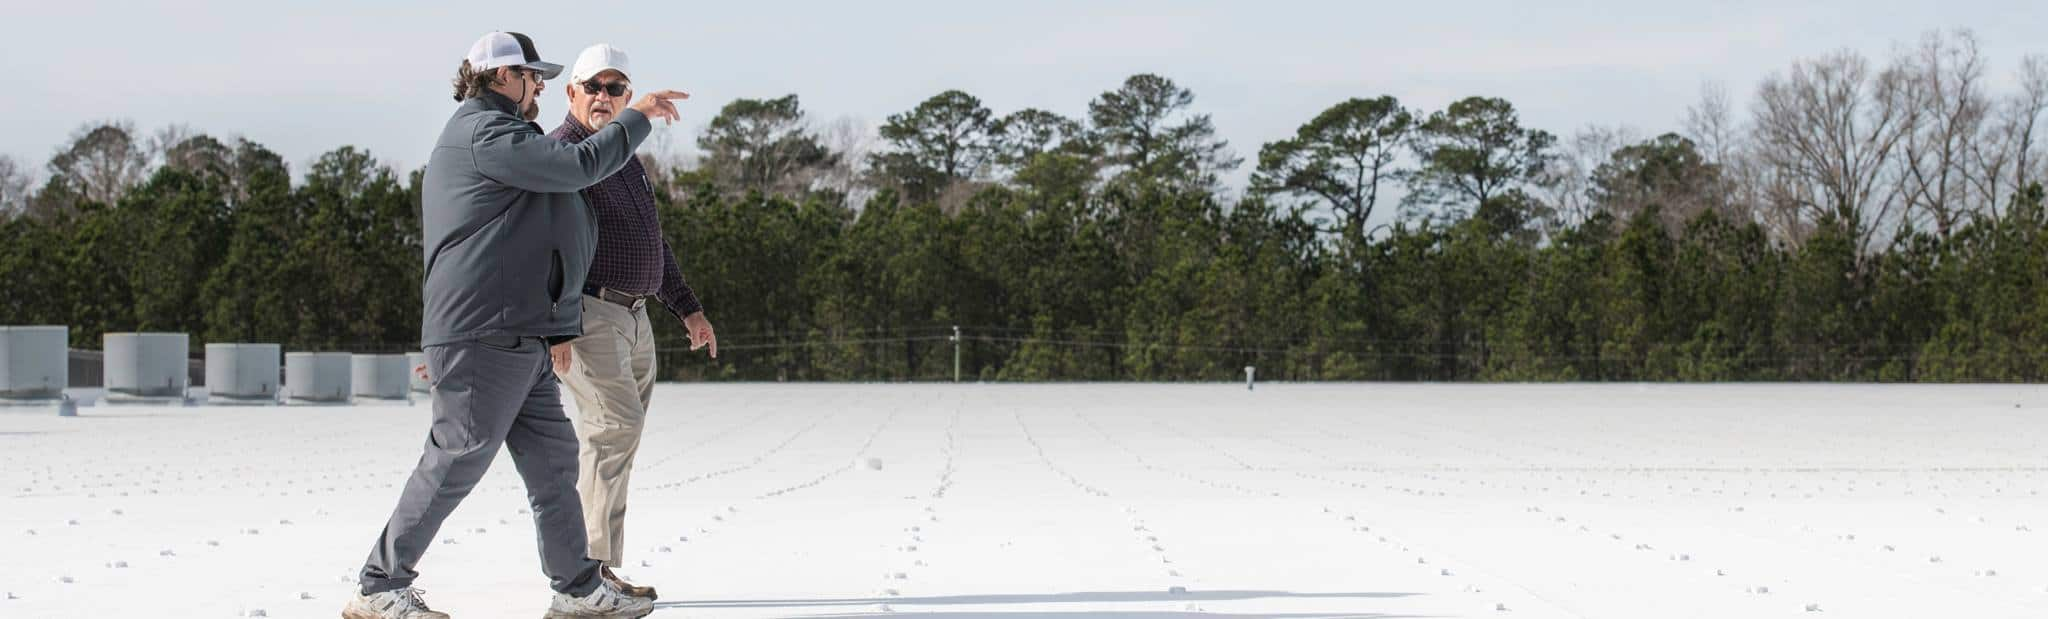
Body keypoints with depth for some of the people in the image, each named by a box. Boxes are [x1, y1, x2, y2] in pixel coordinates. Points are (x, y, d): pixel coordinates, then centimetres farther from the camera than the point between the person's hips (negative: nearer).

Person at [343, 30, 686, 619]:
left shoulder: (482, 136, 26)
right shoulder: (485, 133, -10)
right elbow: (579, 165, -17)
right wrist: (637, 117, -6)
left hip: (518, 340, 11)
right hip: (484, 332, -11)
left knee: (552, 457, 9)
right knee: (457, 460, -10)